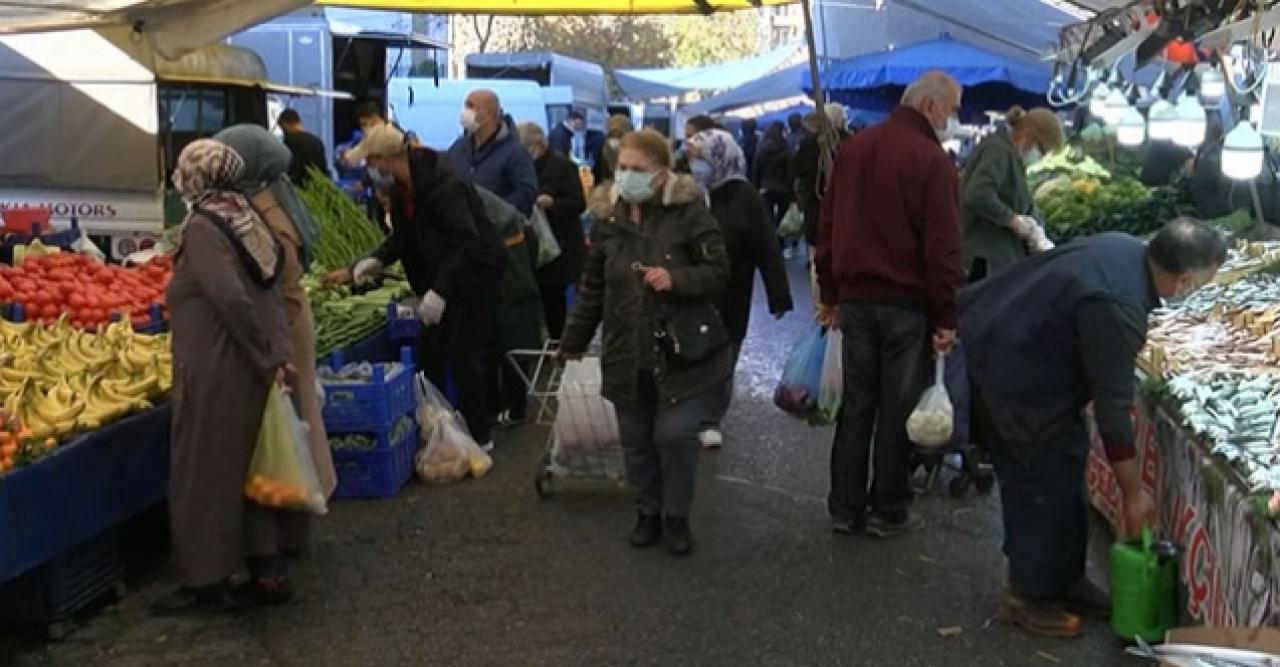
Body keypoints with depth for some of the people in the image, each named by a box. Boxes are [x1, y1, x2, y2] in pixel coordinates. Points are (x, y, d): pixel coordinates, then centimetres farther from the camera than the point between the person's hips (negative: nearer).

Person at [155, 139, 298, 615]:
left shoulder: (202, 227, -14)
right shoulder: (245, 220, 9)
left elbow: (232, 298, -24)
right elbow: (271, 294, 6)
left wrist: (265, 357, -15)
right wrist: (278, 355, 3)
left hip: (214, 374, -8)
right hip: (249, 372, 8)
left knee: (205, 474, 4)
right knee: (250, 469, 15)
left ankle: (208, 582, 13)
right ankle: (269, 572, 21)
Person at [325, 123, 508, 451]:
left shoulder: (442, 185, -27)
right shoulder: (401, 189, 3)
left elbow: (466, 241, -31)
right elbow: (403, 237, 14)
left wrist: (440, 290, -35)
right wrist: (376, 261, -3)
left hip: (476, 274, -9)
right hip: (441, 278, 9)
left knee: (463, 357, -5)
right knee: (429, 351, 12)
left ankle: (479, 437, 8)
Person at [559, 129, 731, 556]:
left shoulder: (689, 212, -9)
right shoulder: (607, 217, 4)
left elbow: (719, 271, -7)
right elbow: (593, 286, 13)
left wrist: (676, 278, -25)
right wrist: (574, 341, 18)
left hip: (682, 351, -4)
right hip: (626, 355, 4)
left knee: (675, 434, -8)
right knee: (636, 439, 9)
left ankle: (677, 517, 15)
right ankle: (648, 512, 30)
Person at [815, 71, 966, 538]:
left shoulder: (853, 148, 9)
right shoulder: (932, 159, -13)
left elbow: (828, 226, 12)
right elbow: (942, 245, -16)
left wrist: (829, 294, 17)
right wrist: (947, 316, -11)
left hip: (855, 298, 6)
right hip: (907, 303, -6)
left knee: (856, 404, 12)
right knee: (897, 409, 4)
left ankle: (845, 509, 16)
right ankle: (888, 512, 13)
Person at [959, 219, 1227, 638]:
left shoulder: (1126, 248, -1)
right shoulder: (1117, 310, -29)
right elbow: (1113, 406, -23)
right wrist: (1133, 491, -13)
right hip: (1015, 377, -10)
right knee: (1051, 480, 0)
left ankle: (1063, 579, 30)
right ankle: (1029, 597, 14)